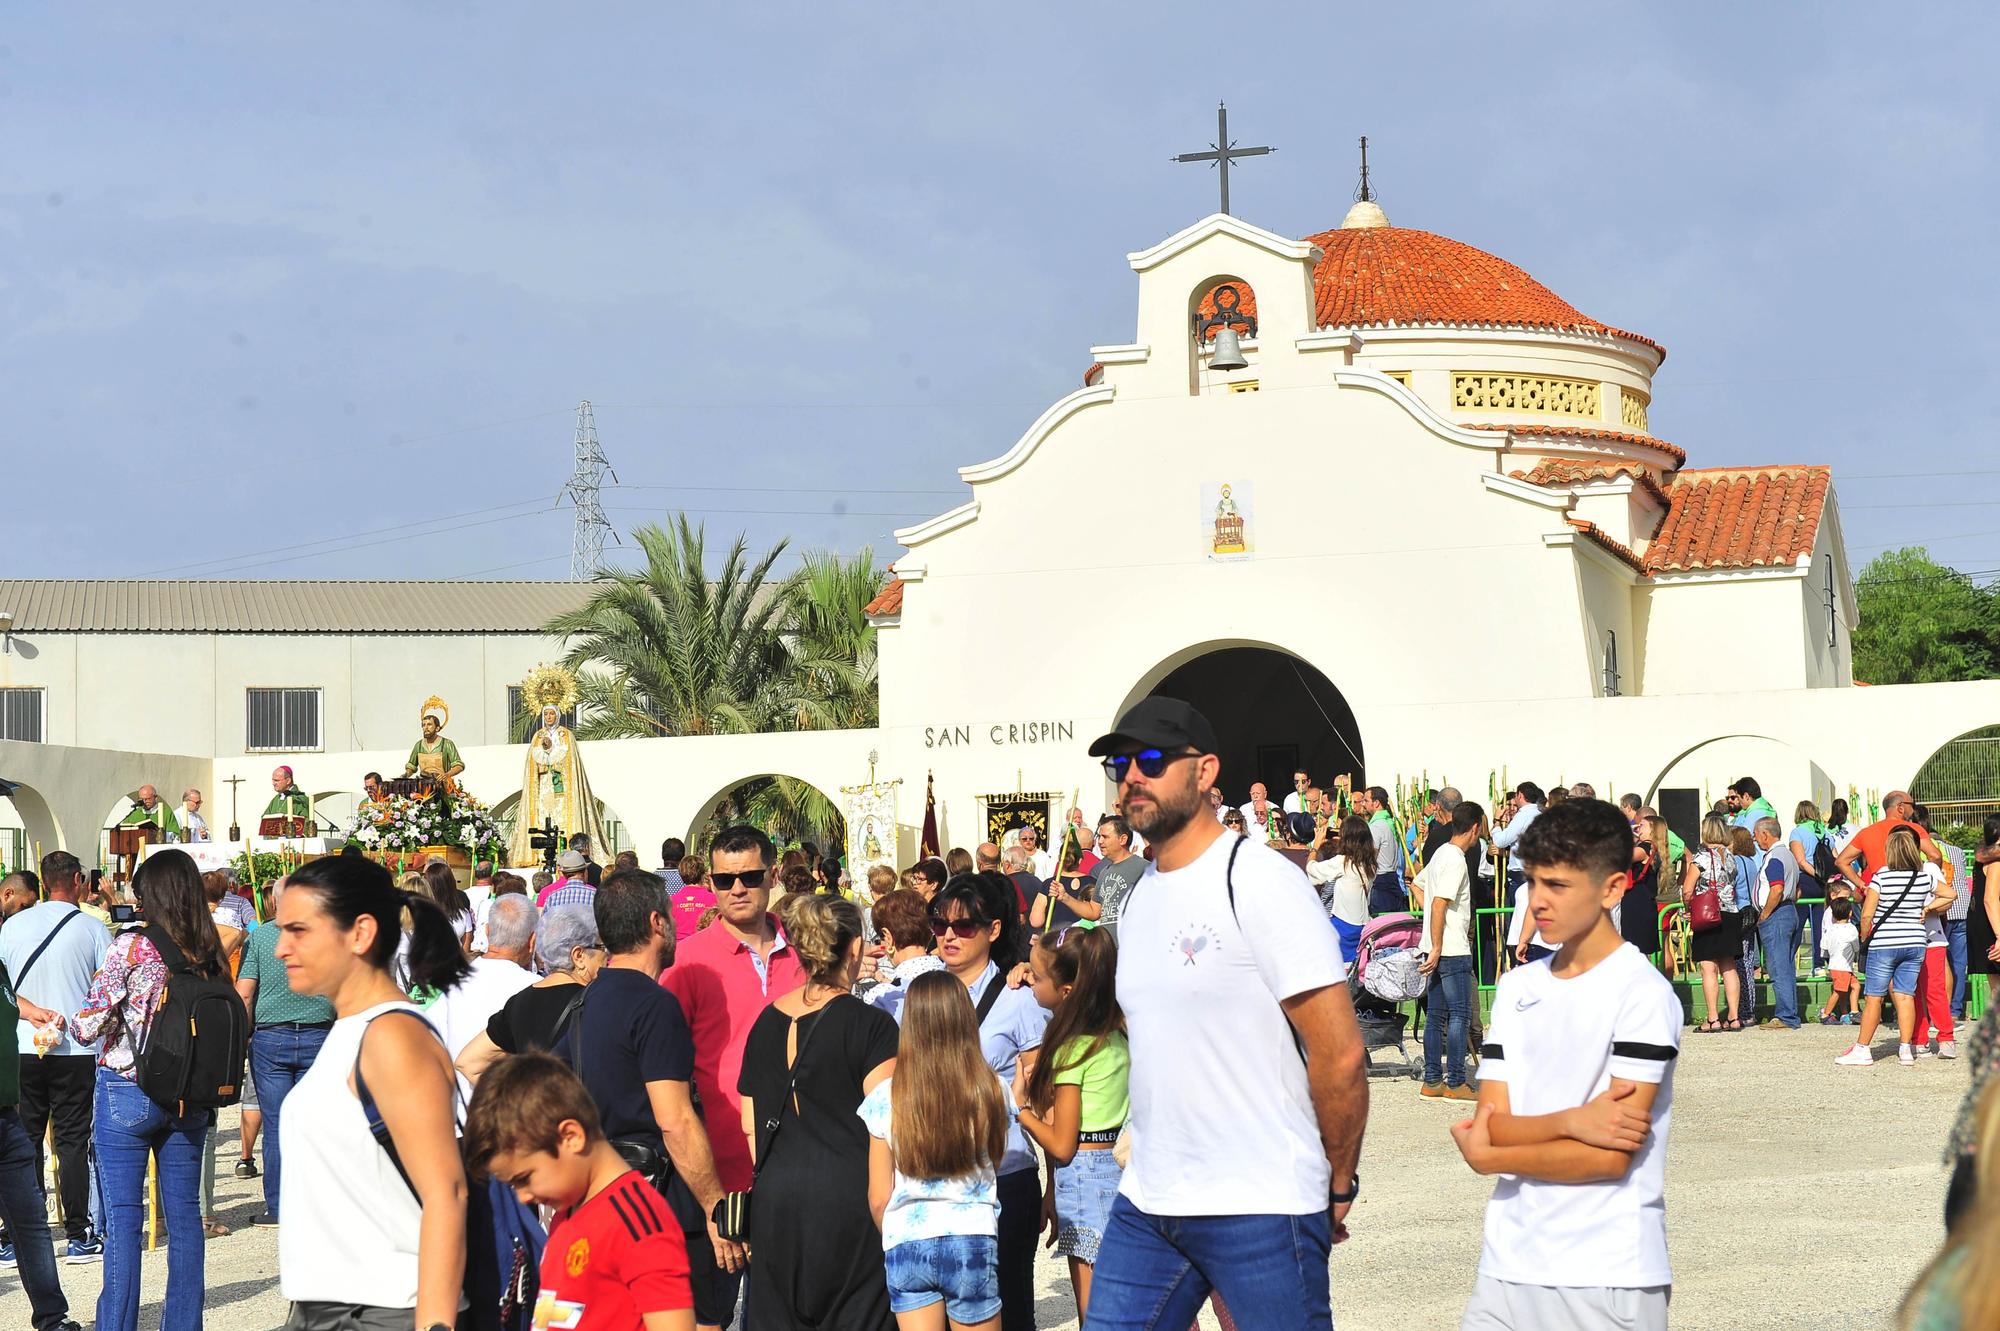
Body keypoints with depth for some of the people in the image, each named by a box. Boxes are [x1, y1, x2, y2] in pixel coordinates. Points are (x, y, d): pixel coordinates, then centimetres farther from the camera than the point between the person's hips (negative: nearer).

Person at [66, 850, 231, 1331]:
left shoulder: (131, 947, -12)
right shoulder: (209, 953, 2)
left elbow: (87, 1027, -10)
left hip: (127, 1094, -5)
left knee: (123, 1217, 0)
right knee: (185, 1214, 9)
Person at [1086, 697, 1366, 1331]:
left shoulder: (1260, 880, -11)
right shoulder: (1136, 898, 13)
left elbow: (1340, 1053, -13)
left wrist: (1339, 1186, -6)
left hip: (1261, 1208, -7)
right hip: (1146, 1202, 7)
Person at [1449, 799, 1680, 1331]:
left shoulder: (1643, 993, -8)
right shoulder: (1517, 988, 11)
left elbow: (1612, 1157, -14)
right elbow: (1491, 1123, 2)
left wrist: (1487, 1157, -5)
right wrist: (1571, 1122, -17)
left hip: (1609, 1280, -5)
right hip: (1508, 1265, 5)